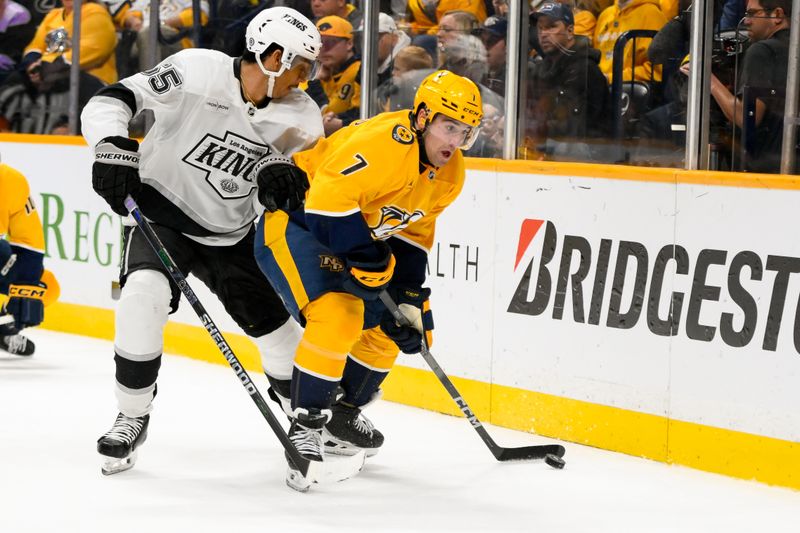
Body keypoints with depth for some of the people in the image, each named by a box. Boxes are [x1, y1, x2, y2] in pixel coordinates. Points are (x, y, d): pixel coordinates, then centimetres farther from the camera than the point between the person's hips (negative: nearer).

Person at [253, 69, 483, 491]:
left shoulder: (449, 175, -1)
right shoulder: (384, 141, -30)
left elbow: (410, 237, 8)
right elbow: (328, 197, -35)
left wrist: (409, 299, 1)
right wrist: (367, 261, -32)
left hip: (356, 232, 10)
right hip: (295, 222, -10)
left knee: (384, 328, 10)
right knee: (338, 315, -27)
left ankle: (341, 414, 29)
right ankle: (305, 427, -19)